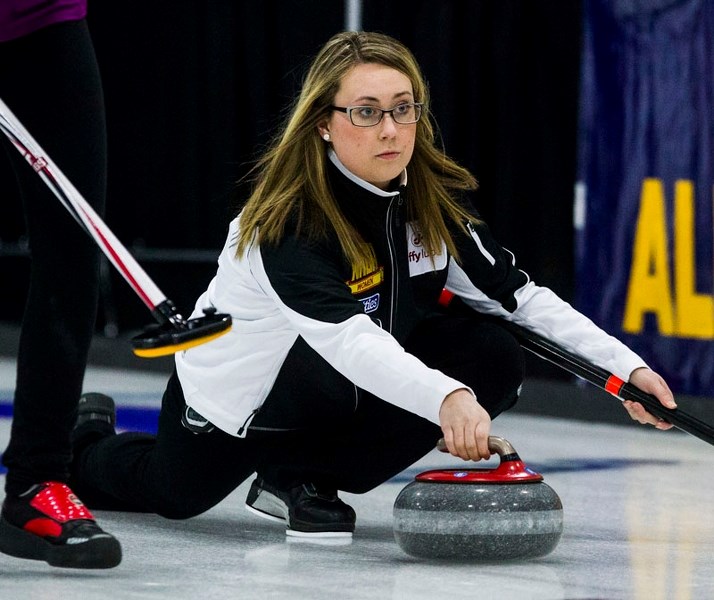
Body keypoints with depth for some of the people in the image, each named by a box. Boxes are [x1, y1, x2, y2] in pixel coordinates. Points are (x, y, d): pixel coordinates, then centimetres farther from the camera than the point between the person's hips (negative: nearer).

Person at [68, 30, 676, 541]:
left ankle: (300, 477, -8)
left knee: (494, 357, -19)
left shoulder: (434, 199, -15)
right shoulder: (289, 219, -35)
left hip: (364, 381, 5)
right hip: (229, 395, -5)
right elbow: (347, 338, -49)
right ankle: (87, 438, 50)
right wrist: (447, 398, -65)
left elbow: (519, 294, -12)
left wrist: (627, 368, -23)